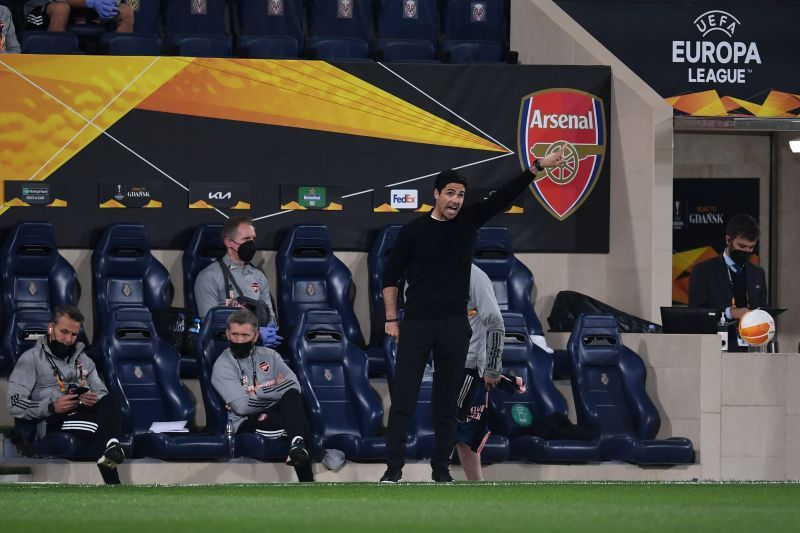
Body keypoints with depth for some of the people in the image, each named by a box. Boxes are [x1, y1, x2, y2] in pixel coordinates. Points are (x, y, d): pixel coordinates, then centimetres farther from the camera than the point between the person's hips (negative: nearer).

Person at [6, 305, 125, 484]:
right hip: (54, 422, -5)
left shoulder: (83, 359, 24)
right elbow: (14, 404, -3)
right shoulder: (31, 359, 7)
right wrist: (51, 407, -16)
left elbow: (102, 394, 19)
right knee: (98, 425, -37)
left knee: (108, 402, -31)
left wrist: (95, 400, -7)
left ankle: (111, 445, -58)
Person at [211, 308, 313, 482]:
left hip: (276, 414, 4)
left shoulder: (268, 355, 15)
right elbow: (242, 407, -13)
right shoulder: (222, 365, 0)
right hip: (247, 424, -4)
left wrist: (258, 392, -10)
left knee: (292, 394, -31)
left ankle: (297, 445, -46)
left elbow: (294, 386, 0)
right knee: (299, 421, -32)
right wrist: (274, 390, -5)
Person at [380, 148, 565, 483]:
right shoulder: (413, 231, -1)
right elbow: (391, 276, 5)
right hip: (416, 326, -3)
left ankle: (441, 468, 11)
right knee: (403, 398, -6)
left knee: (447, 402, 6)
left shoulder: (468, 221, 7)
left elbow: (505, 195, 2)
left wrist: (539, 166, -5)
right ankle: (394, 468, -5)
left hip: (454, 327, 3)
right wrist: (391, 318, -1)